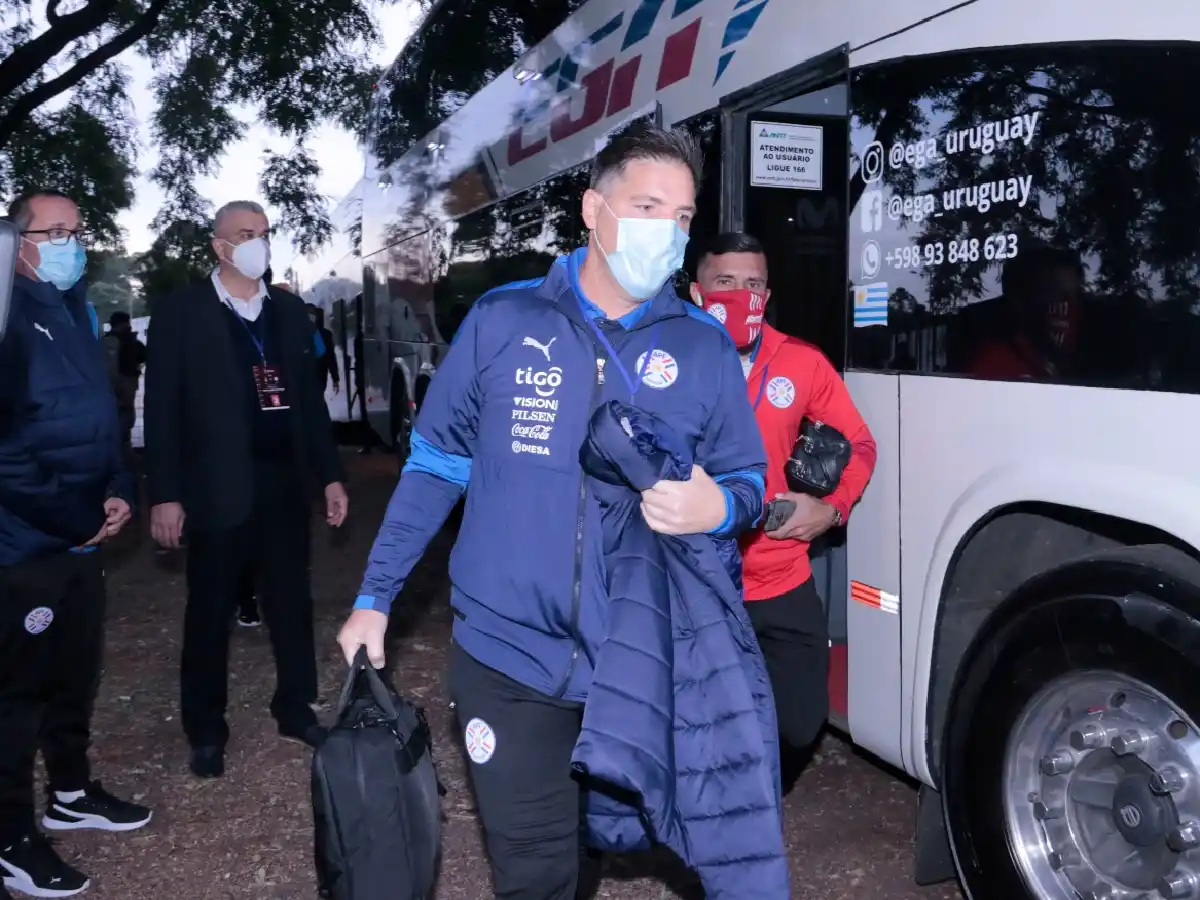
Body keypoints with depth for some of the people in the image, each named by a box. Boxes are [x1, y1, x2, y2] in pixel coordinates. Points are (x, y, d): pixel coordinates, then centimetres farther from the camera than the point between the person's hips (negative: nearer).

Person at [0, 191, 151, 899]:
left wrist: (118, 490, 3)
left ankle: (71, 792, 35)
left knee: (79, 670, 18)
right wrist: (75, 519, -16)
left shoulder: (79, 315, 13)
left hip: (84, 536, 8)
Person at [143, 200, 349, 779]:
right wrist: (164, 494, -11)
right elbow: (161, 409, -6)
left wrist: (330, 474, 8)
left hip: (284, 480, 4)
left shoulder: (289, 310, 9)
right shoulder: (181, 313, -4)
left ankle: (295, 709, 27)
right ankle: (206, 730, 21)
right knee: (211, 610, 7)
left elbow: (308, 397, 12)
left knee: (292, 600, 11)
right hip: (219, 486, -4)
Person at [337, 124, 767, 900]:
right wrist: (375, 597, 5)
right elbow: (435, 467, 4)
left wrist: (716, 507, -18)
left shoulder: (706, 347, 0)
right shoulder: (502, 321, -2)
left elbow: (747, 483, 6)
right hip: (507, 657, 0)